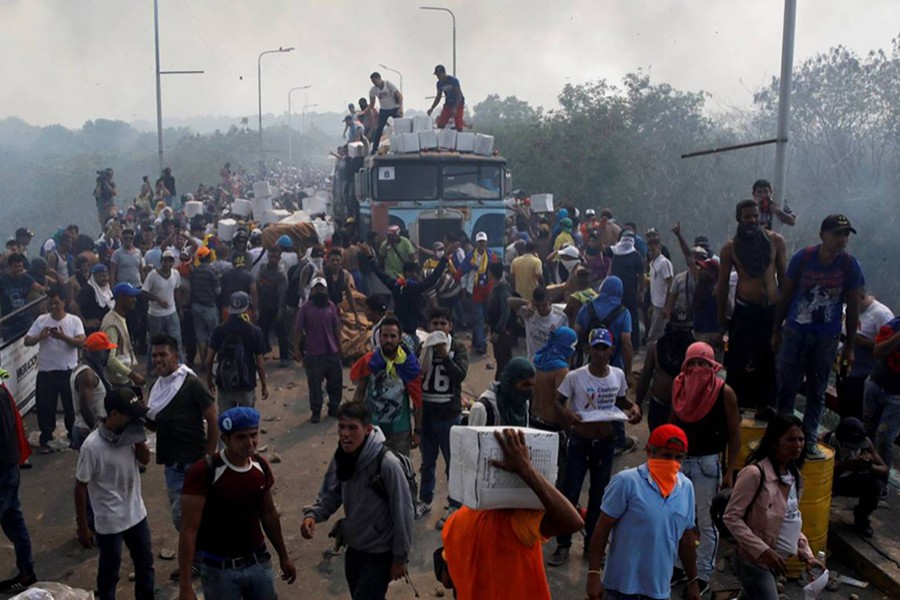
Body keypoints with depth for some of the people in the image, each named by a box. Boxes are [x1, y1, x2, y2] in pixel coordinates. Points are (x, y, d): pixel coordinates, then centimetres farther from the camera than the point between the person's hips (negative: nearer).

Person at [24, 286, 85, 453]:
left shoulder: (74, 320, -4)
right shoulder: (41, 320, 1)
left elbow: (81, 342, -14)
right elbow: (27, 341, -1)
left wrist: (63, 336, -28)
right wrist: (40, 336, -20)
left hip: (69, 370, -1)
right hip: (46, 371, 1)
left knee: (72, 405, 11)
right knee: (45, 407, 8)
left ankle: (74, 436, 30)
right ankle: (45, 440, 21)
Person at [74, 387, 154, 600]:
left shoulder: (128, 433, -8)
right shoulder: (92, 446, -25)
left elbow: (145, 459, 2)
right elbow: (80, 488, -16)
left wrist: (138, 437, -15)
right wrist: (83, 527, -11)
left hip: (136, 514, 6)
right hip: (110, 522, -6)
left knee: (145, 563, 22)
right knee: (109, 573, 12)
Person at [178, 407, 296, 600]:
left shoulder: (261, 466, -2)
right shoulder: (204, 472, -19)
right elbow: (189, 530, -18)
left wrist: (283, 556, 18)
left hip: (259, 563, 4)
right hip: (220, 570, -4)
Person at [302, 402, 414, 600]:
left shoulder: (387, 463, -28)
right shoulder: (341, 457, -7)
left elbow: (402, 513, -20)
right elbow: (330, 494, 5)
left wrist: (400, 557, -13)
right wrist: (312, 515, -16)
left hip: (379, 555, -7)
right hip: (353, 549, 7)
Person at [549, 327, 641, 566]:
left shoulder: (618, 375, -3)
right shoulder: (575, 376, -14)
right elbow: (557, 401, -6)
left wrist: (633, 407, -7)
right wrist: (566, 414, -27)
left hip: (606, 442, 3)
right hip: (580, 442, -3)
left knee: (599, 494, 14)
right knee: (570, 493, 1)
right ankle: (563, 545, 15)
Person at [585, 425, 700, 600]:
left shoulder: (686, 487, 2)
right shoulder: (626, 481, -14)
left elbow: (686, 538, 13)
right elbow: (602, 530, -11)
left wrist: (693, 581, 15)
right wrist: (594, 574, -14)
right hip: (623, 585, -5)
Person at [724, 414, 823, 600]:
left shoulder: (794, 475, 5)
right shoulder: (755, 473, -22)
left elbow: (791, 519, 15)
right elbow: (731, 517, -21)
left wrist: (806, 552, 5)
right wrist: (763, 550, -24)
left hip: (774, 560, 8)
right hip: (753, 560, -8)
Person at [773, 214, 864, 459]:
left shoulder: (850, 266, -6)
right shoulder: (802, 258, -7)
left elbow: (853, 307, 1)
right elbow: (785, 296, 1)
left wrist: (849, 346, 2)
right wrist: (776, 331, 4)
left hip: (827, 338, 1)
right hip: (795, 332, 0)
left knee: (817, 392, 8)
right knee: (787, 386, 4)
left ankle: (809, 439, 16)